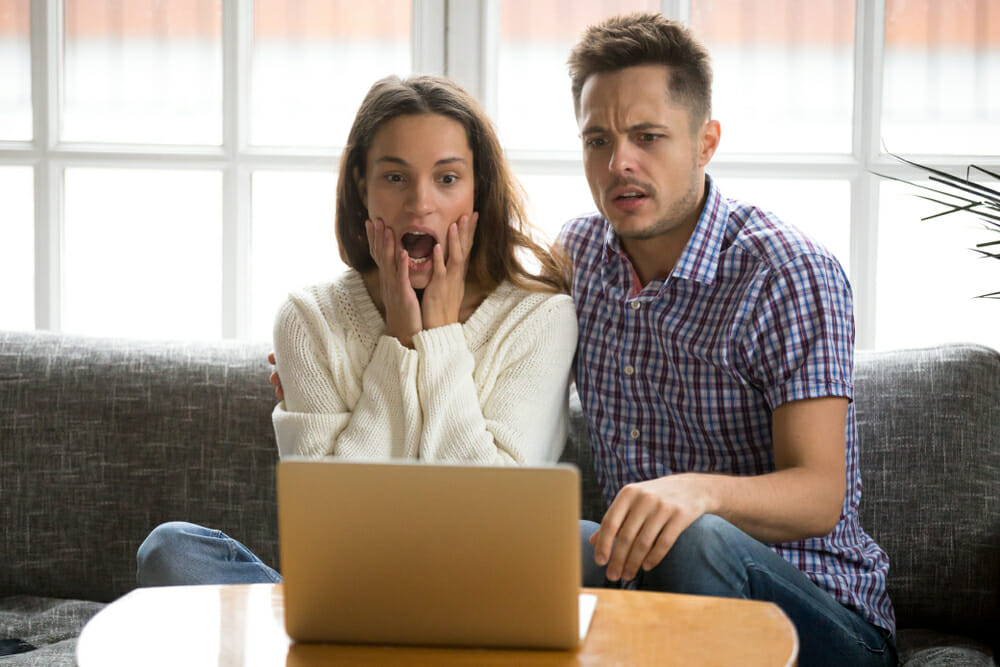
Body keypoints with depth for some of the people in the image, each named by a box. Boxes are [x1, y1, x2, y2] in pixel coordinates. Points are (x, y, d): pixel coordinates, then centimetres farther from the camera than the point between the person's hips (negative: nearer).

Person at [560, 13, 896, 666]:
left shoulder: (790, 272, -13)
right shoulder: (578, 253, 7)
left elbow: (819, 496, -22)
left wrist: (698, 490, -42)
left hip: (818, 608, -4)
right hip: (643, 577, 5)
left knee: (694, 543, -37)